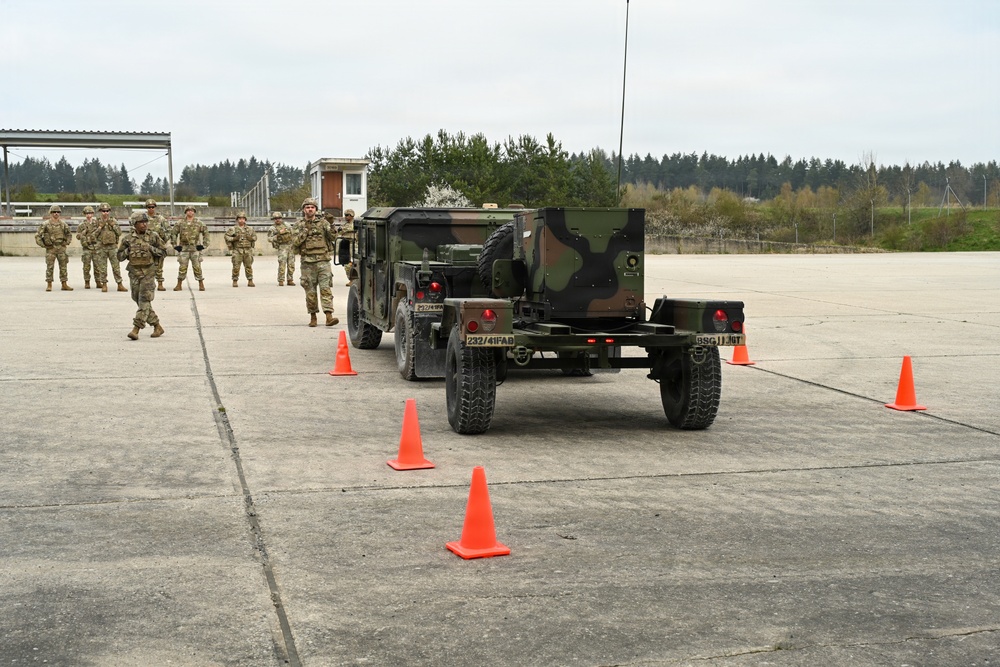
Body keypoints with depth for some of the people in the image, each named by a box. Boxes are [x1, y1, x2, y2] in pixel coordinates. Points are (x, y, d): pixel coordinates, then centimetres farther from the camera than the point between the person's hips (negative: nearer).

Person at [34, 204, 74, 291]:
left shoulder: (63, 223, 6)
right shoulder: (45, 224, -4)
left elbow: (69, 234, 20)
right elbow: (37, 236, -2)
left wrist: (67, 242, 5)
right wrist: (43, 245, -7)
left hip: (61, 248, 3)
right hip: (50, 248, -3)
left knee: (63, 267, 4)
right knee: (50, 267, -3)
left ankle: (64, 284, 11)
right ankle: (49, 285, 3)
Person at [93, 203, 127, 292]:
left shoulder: (113, 221, 7)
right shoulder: (97, 222, 6)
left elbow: (119, 232, 0)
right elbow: (94, 235, 0)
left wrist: (113, 225, -9)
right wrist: (100, 226, -10)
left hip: (113, 246, 0)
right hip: (101, 247, 0)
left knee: (116, 266, -2)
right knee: (102, 267, 2)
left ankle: (120, 285, -1)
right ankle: (104, 285, 9)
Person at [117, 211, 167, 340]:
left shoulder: (153, 236, 0)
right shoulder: (128, 238, 4)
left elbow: (163, 251, 4)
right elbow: (120, 257, 8)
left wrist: (150, 248, -11)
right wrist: (129, 250, -10)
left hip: (148, 272, -3)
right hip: (134, 273, 3)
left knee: (144, 300, -13)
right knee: (140, 301, 7)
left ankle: (136, 329, -17)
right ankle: (157, 327, 19)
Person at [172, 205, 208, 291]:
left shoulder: (199, 223, 3)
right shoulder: (180, 223, 4)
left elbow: (206, 232, 8)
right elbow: (174, 233, 10)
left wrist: (203, 244, -1)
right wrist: (175, 244, 2)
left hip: (195, 248, -1)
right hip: (183, 248, 1)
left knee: (197, 267, -2)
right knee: (182, 267, 1)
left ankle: (201, 285, 4)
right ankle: (179, 285, 7)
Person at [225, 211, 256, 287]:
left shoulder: (250, 229, 12)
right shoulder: (233, 229, 2)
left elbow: (255, 236, 20)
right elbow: (226, 236, 0)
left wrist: (251, 238, 0)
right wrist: (234, 239, -13)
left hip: (248, 250, 3)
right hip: (237, 250, -3)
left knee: (248, 266, 4)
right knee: (236, 266, -4)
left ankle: (250, 281, 10)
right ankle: (235, 281, 4)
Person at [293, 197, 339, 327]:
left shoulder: (323, 222, 7)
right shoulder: (299, 225, 7)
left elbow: (333, 238, 1)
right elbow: (295, 242, -2)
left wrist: (330, 227, -15)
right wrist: (305, 231, -13)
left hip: (323, 260, 0)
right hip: (307, 262, 0)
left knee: (326, 288, -9)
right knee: (310, 291, 5)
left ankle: (329, 316, -15)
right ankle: (313, 316, 15)